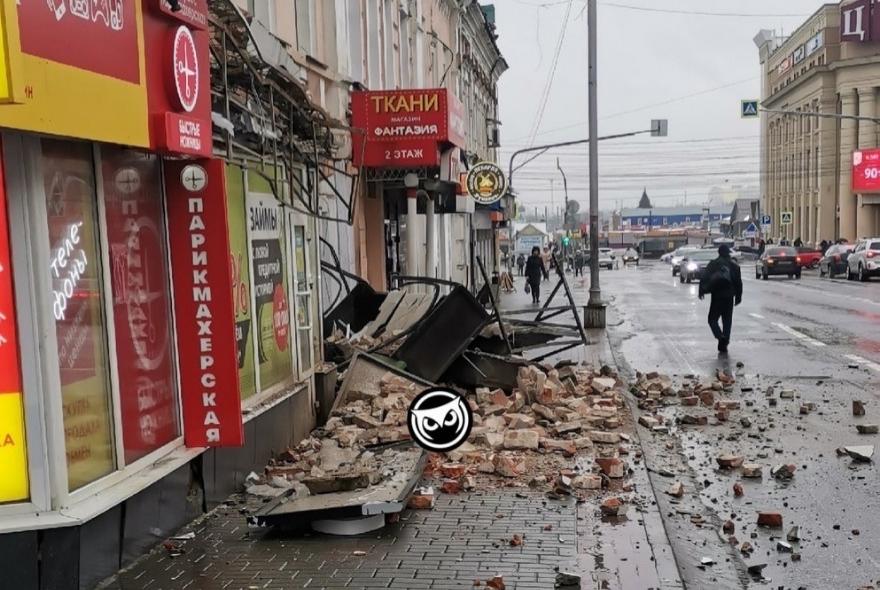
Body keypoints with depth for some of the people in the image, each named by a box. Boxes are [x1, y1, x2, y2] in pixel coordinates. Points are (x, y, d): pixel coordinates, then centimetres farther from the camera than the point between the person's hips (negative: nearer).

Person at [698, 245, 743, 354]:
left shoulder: (713, 264, -1)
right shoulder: (734, 265, 7)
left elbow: (704, 278, -6)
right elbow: (739, 282, 8)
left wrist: (701, 291, 0)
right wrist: (738, 296, 14)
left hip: (717, 296, -2)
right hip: (729, 297, 2)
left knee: (712, 319, 6)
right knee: (727, 320, 10)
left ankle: (720, 336, -20)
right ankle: (724, 344, 7)